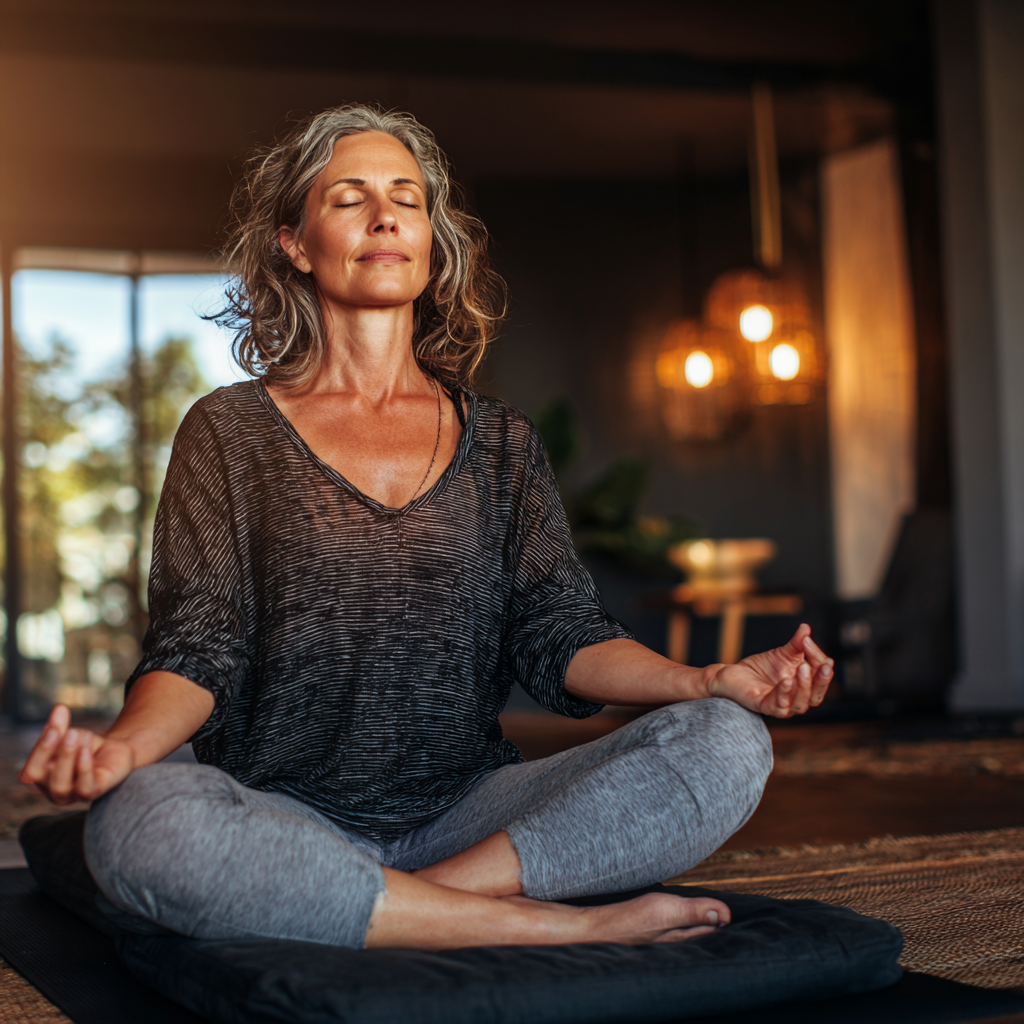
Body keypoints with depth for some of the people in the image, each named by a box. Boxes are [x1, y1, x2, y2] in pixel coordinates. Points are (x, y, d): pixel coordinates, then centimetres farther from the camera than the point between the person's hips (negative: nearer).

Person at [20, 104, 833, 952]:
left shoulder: (501, 442, 15)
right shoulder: (230, 430, 8)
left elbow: (559, 636, 6)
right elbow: (197, 648, -1)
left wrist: (709, 681, -13)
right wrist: (123, 744, -24)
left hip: (464, 809, 2)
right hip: (287, 814, -1)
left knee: (727, 746, -21)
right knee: (138, 824, -37)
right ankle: (557, 924, -26)